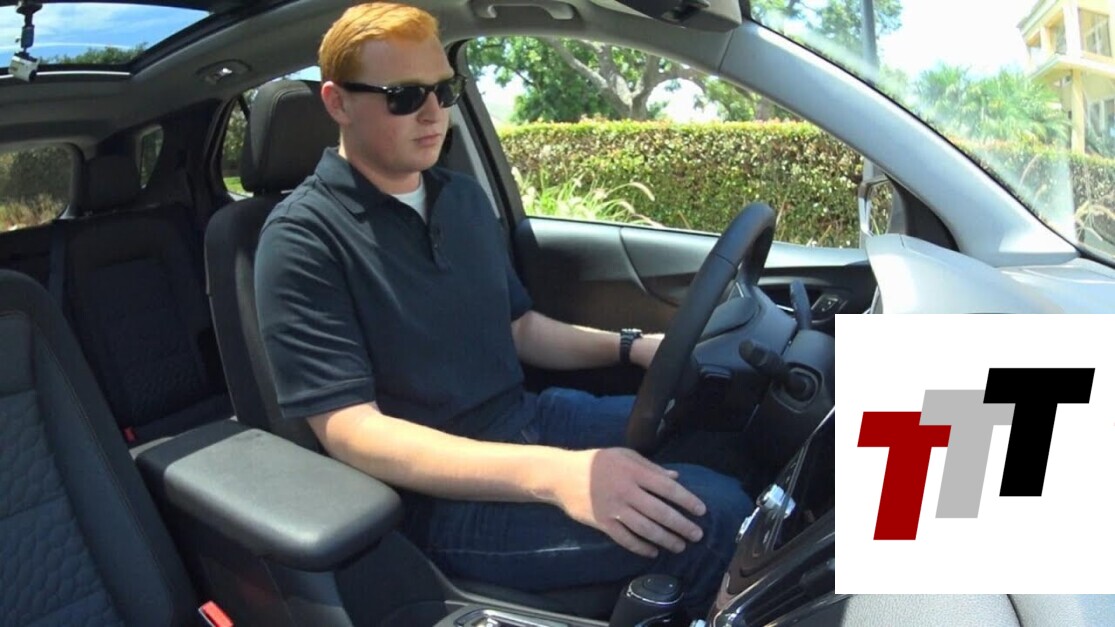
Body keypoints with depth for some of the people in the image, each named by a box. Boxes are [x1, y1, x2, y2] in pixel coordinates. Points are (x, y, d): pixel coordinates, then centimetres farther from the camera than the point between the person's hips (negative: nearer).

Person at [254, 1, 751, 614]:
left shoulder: (464, 197, 10)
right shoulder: (304, 238, -15)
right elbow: (350, 430, -22)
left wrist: (631, 345, 0)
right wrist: (552, 473, -34)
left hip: (526, 418, 8)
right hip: (439, 495, -8)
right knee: (709, 514, -21)